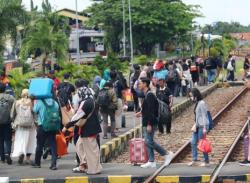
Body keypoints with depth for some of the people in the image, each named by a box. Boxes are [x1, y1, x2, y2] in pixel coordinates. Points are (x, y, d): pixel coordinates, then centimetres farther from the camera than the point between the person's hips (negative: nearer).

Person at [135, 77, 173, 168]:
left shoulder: (149, 95, -16)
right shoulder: (147, 95, 14)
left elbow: (151, 110, -21)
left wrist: (149, 124, -23)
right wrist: (141, 113, 15)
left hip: (150, 123, -10)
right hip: (146, 123, 10)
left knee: (149, 141, -9)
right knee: (148, 142, 9)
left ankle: (167, 154, -1)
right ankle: (151, 162, 12)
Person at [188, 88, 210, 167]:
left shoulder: (202, 103, -14)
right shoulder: (197, 103, 13)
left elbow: (204, 116, -16)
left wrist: (204, 128, -18)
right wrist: (195, 125, 13)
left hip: (202, 126, -9)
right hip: (197, 126, 9)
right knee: (193, 143, 9)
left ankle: (206, 161, 6)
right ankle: (194, 160, 16)